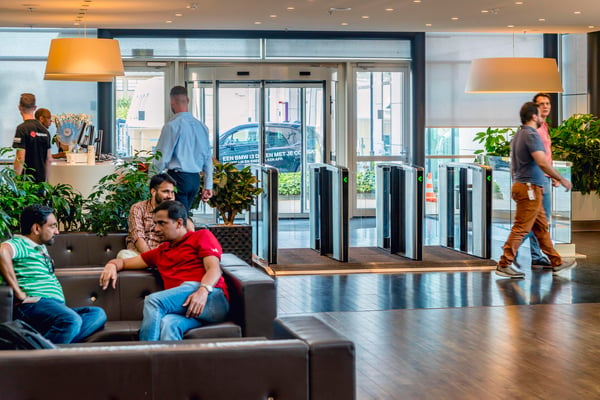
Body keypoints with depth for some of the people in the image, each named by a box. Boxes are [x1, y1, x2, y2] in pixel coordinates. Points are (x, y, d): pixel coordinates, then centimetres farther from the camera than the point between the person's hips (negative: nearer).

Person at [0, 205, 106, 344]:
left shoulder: (41, 247, 29)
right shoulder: (20, 244, -2)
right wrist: (18, 293, -25)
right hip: (35, 304, -10)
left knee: (98, 314, -8)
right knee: (72, 320, -35)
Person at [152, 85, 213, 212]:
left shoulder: (172, 125, -10)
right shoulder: (201, 126, 10)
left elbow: (162, 158, -10)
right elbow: (208, 159, 14)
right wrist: (208, 186, 20)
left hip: (178, 177, -6)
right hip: (195, 178, 6)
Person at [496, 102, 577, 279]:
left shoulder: (518, 135, 16)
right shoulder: (531, 135, -15)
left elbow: (513, 164, 22)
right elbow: (543, 163, -24)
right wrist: (561, 179, -15)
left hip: (520, 185, 10)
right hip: (530, 188, -10)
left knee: (542, 227, 14)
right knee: (521, 228, -8)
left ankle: (556, 262, 20)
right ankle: (504, 264, -7)